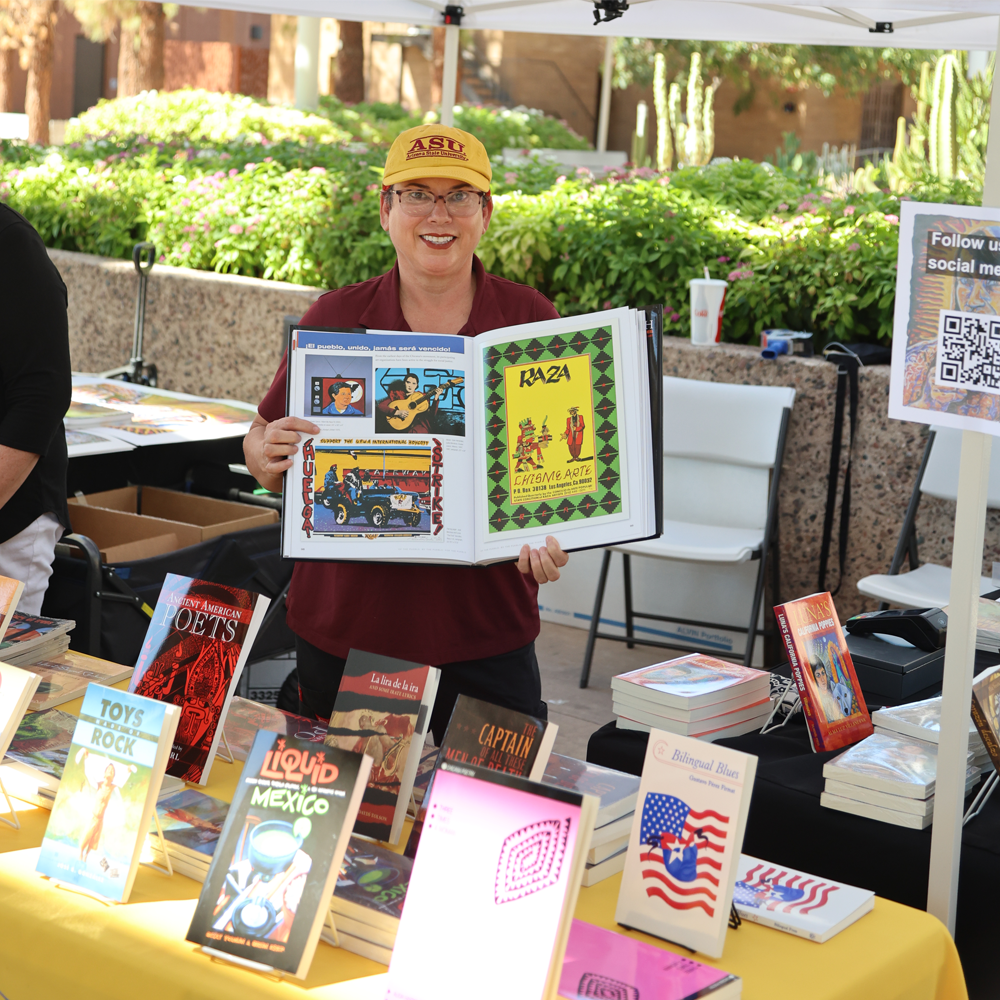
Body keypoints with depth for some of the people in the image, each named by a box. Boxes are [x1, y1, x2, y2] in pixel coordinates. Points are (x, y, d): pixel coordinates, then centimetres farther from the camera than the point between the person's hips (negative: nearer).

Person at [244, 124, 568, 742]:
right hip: (345, 627, 1)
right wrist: (265, 454, -15)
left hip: (487, 632, 0)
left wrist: (552, 535, -15)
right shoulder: (335, 318, 2)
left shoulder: (530, 320, 1)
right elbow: (265, 447, 8)